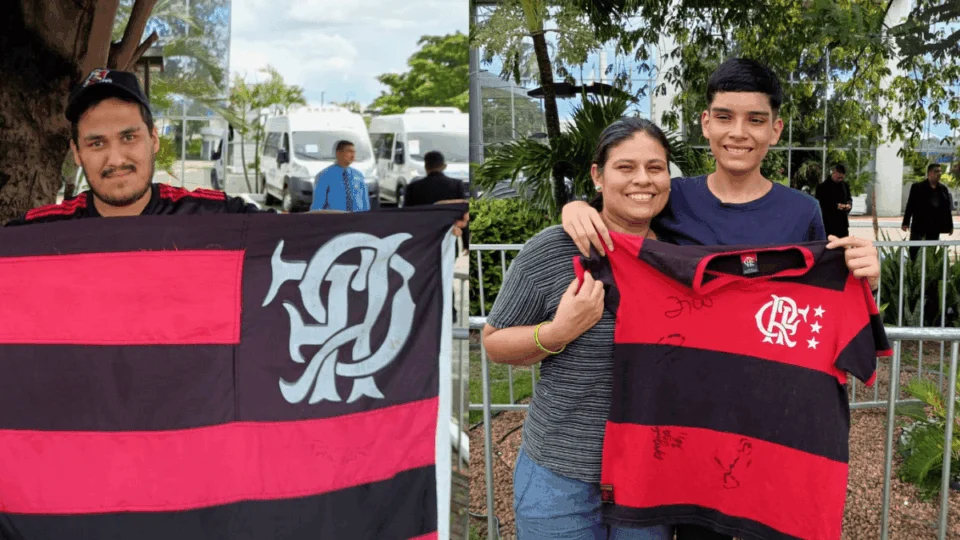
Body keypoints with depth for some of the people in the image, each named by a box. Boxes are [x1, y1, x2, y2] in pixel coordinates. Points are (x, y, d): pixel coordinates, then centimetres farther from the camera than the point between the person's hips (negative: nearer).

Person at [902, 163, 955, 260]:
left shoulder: (943, 189, 10)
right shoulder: (917, 187, -1)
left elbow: (948, 208, 11)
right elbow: (910, 205, -4)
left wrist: (950, 225, 8)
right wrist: (905, 222, -9)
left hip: (935, 227, 4)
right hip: (919, 225, -4)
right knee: (914, 249, -3)